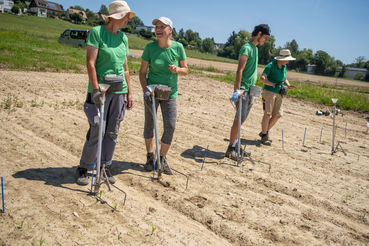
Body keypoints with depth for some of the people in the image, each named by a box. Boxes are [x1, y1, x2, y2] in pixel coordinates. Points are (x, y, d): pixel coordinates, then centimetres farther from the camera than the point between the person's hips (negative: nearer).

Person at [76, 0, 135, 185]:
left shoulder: (123, 37, 13)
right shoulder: (96, 32, -4)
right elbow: (90, 62, -11)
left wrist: (129, 92, 15)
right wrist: (95, 89, -19)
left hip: (119, 92, 6)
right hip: (101, 91, -6)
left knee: (112, 133, 8)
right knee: (97, 132, -5)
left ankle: (105, 167, 21)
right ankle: (83, 169, 13)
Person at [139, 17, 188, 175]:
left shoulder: (178, 47, -6)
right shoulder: (150, 47, -6)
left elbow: (185, 70, 3)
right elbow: (142, 72, -2)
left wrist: (177, 69, -19)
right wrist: (145, 90, -15)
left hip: (170, 93, 0)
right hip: (151, 91, 0)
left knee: (170, 127, -4)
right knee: (149, 124, 8)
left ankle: (162, 159, 16)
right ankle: (150, 157, 26)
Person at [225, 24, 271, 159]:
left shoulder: (255, 48, 18)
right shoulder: (247, 48, -11)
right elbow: (239, 70, -19)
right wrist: (237, 90, -26)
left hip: (251, 89, 9)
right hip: (243, 89, -9)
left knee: (241, 119, 11)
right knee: (239, 119, -8)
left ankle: (235, 146, 18)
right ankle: (230, 149, -1)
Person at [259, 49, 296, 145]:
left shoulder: (284, 67, 12)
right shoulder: (271, 65, -9)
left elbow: (285, 79, 24)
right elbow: (262, 78, -18)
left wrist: (289, 85, 3)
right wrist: (273, 84, -30)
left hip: (278, 94, 7)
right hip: (269, 91, -7)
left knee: (277, 115, 1)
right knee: (267, 113, -12)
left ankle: (264, 132, 16)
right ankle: (264, 136, -4)